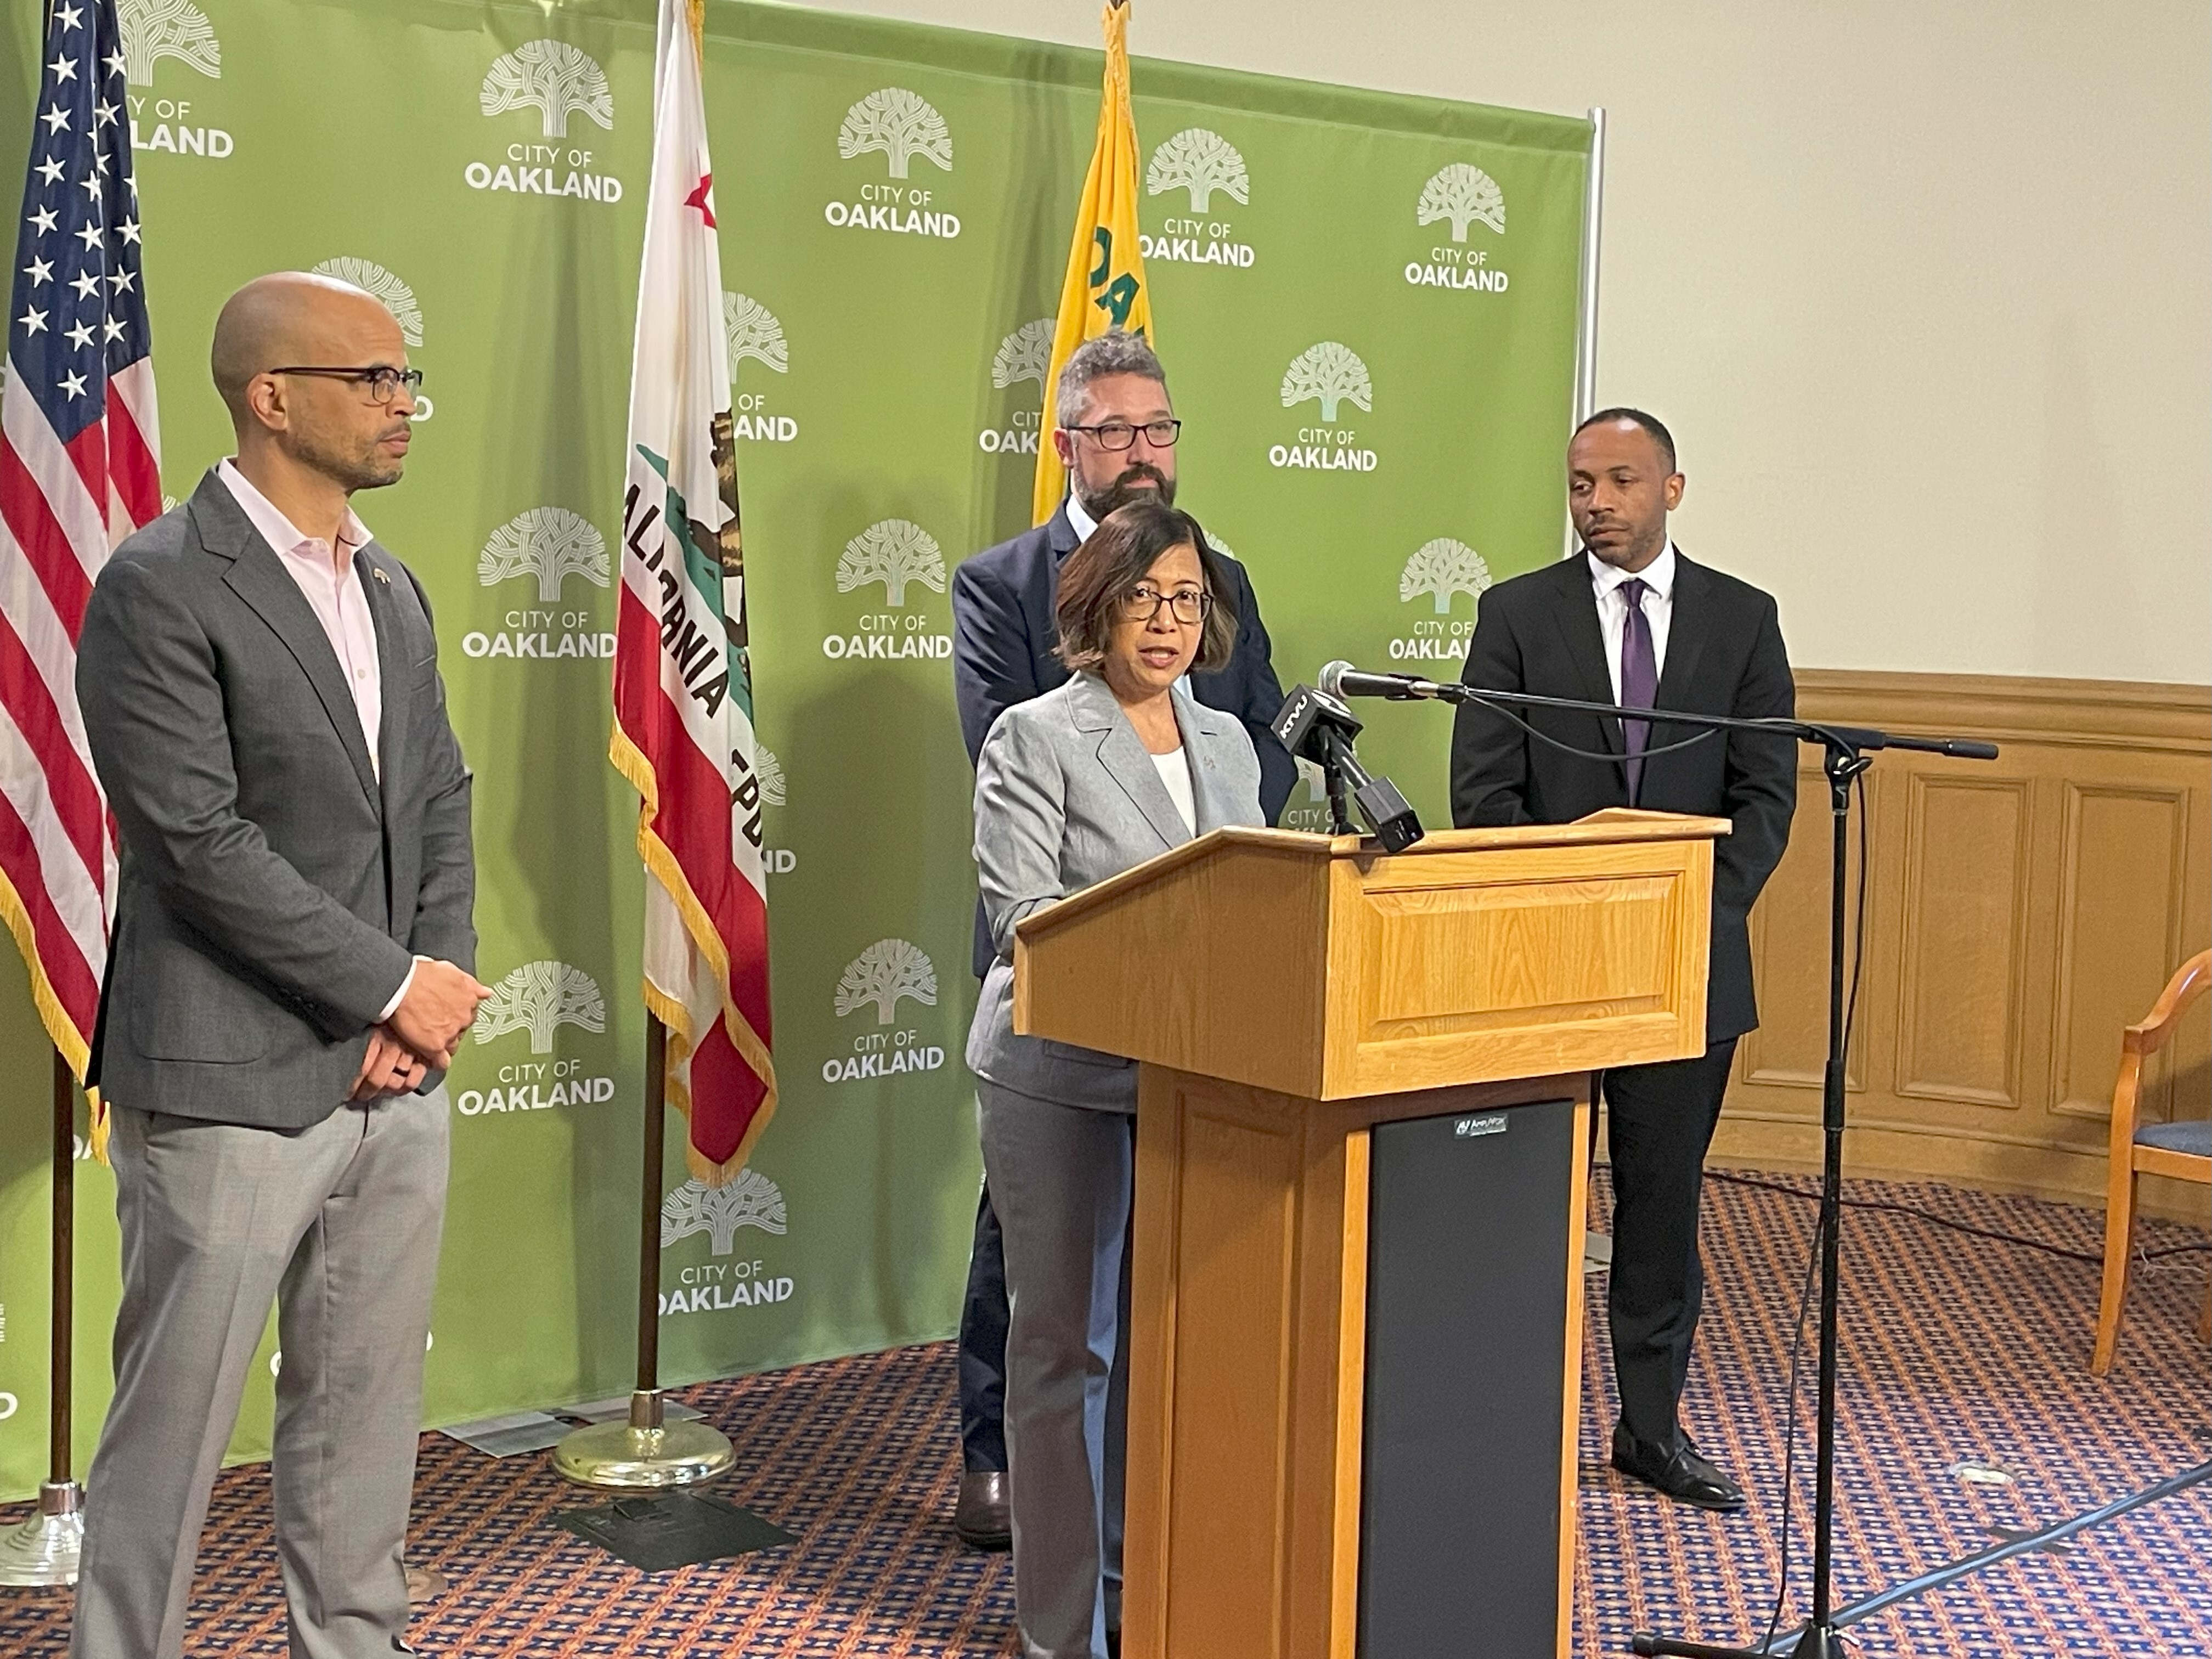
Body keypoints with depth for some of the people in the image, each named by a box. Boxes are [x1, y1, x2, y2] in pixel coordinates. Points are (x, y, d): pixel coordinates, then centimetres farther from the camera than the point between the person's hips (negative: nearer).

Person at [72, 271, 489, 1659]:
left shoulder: (393, 591, 12)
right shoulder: (158, 589, -11)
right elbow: (201, 844, -17)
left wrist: (432, 999, -3)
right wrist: (396, 989, -13)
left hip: (398, 1079, 7)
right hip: (233, 1087, -7)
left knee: (367, 1411, 15)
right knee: (174, 1427, 4)